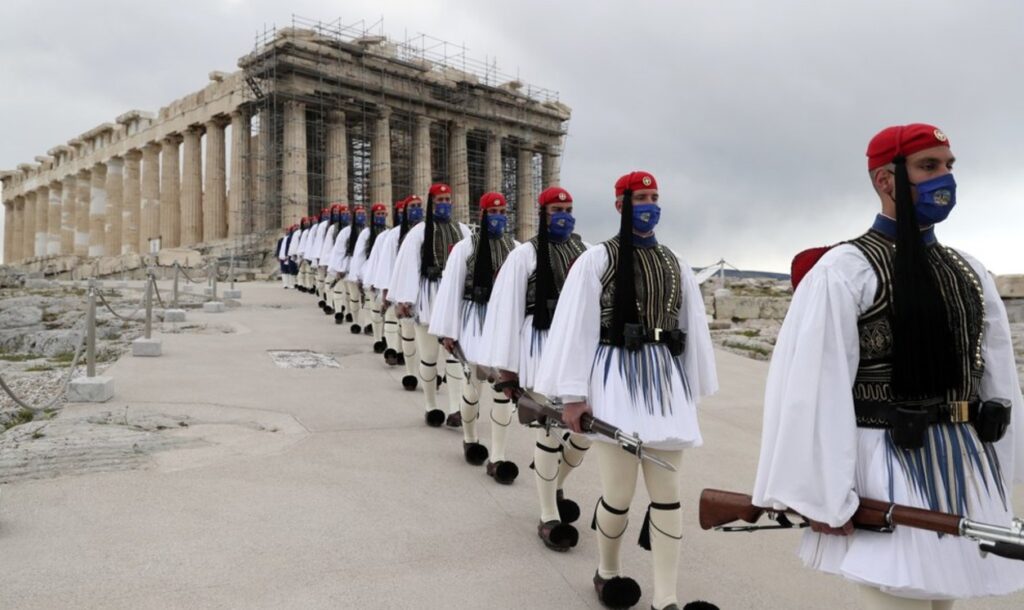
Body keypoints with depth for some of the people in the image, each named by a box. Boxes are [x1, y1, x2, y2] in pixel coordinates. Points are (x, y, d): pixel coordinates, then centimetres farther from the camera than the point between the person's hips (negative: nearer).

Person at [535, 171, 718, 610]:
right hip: (616, 381, -4)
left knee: (667, 491, 4)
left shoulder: (675, 266, 12)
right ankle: (607, 572, 29)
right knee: (619, 491, 0)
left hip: (666, 382, 5)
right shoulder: (596, 260, -3)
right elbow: (575, 327, -8)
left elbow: (693, 329, 15)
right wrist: (572, 394, -12)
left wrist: (692, 391, 14)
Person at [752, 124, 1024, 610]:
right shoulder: (844, 270, -12)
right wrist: (824, 495, -18)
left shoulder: (968, 273, 11)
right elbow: (813, 387, -17)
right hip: (888, 473, -7)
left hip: (968, 471, 7)